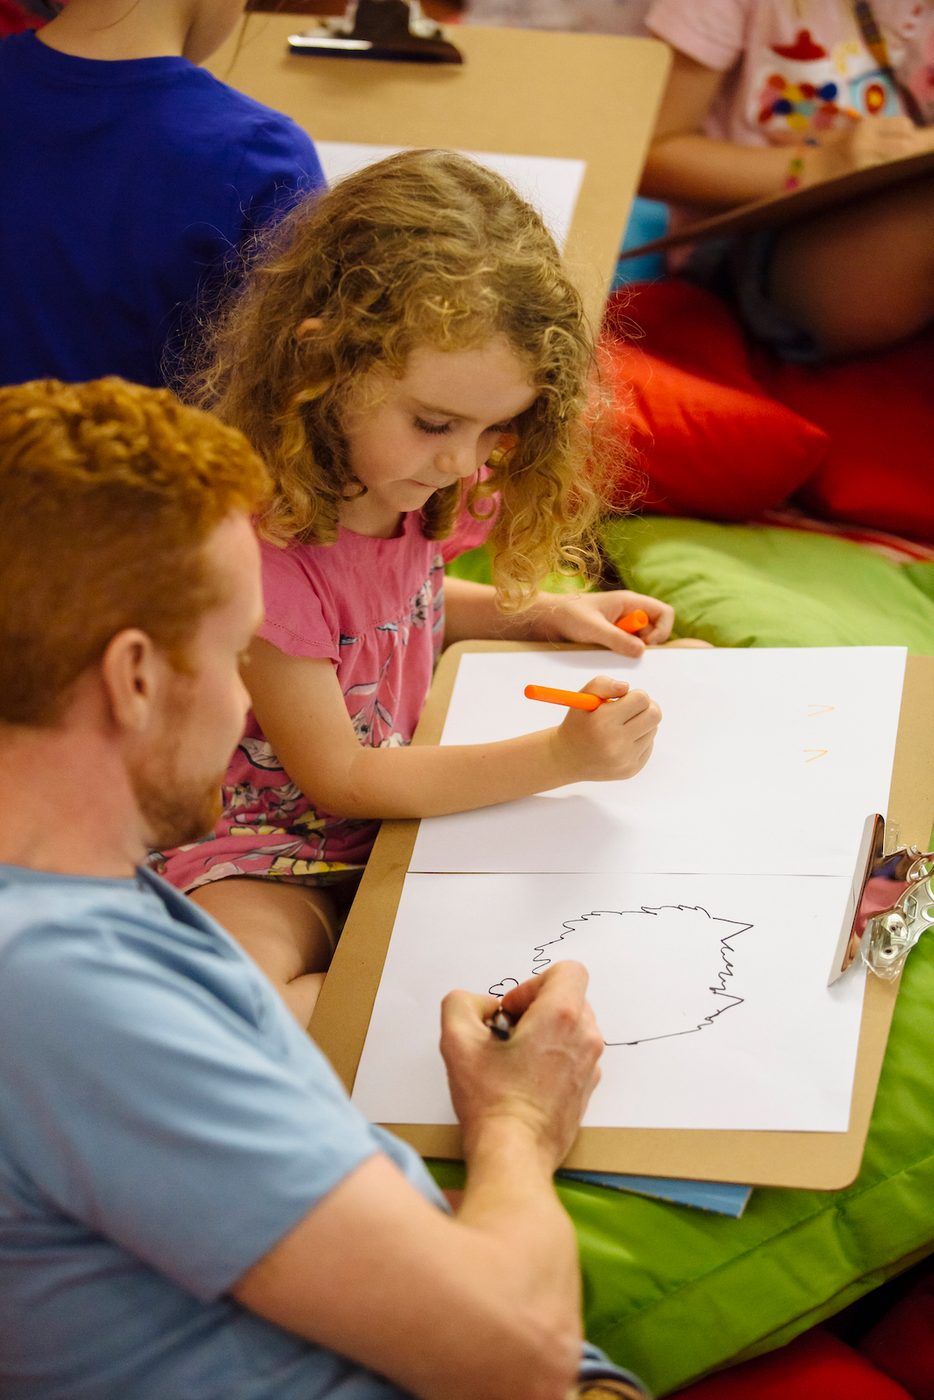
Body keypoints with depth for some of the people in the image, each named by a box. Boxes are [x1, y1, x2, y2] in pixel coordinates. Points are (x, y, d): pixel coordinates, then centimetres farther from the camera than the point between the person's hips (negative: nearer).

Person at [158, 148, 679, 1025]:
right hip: (283, 846, -7)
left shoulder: (399, 487, -4)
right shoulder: (262, 547, -28)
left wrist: (541, 614, 3)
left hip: (417, 798, 8)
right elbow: (336, 777, -21)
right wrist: (560, 757, -26)